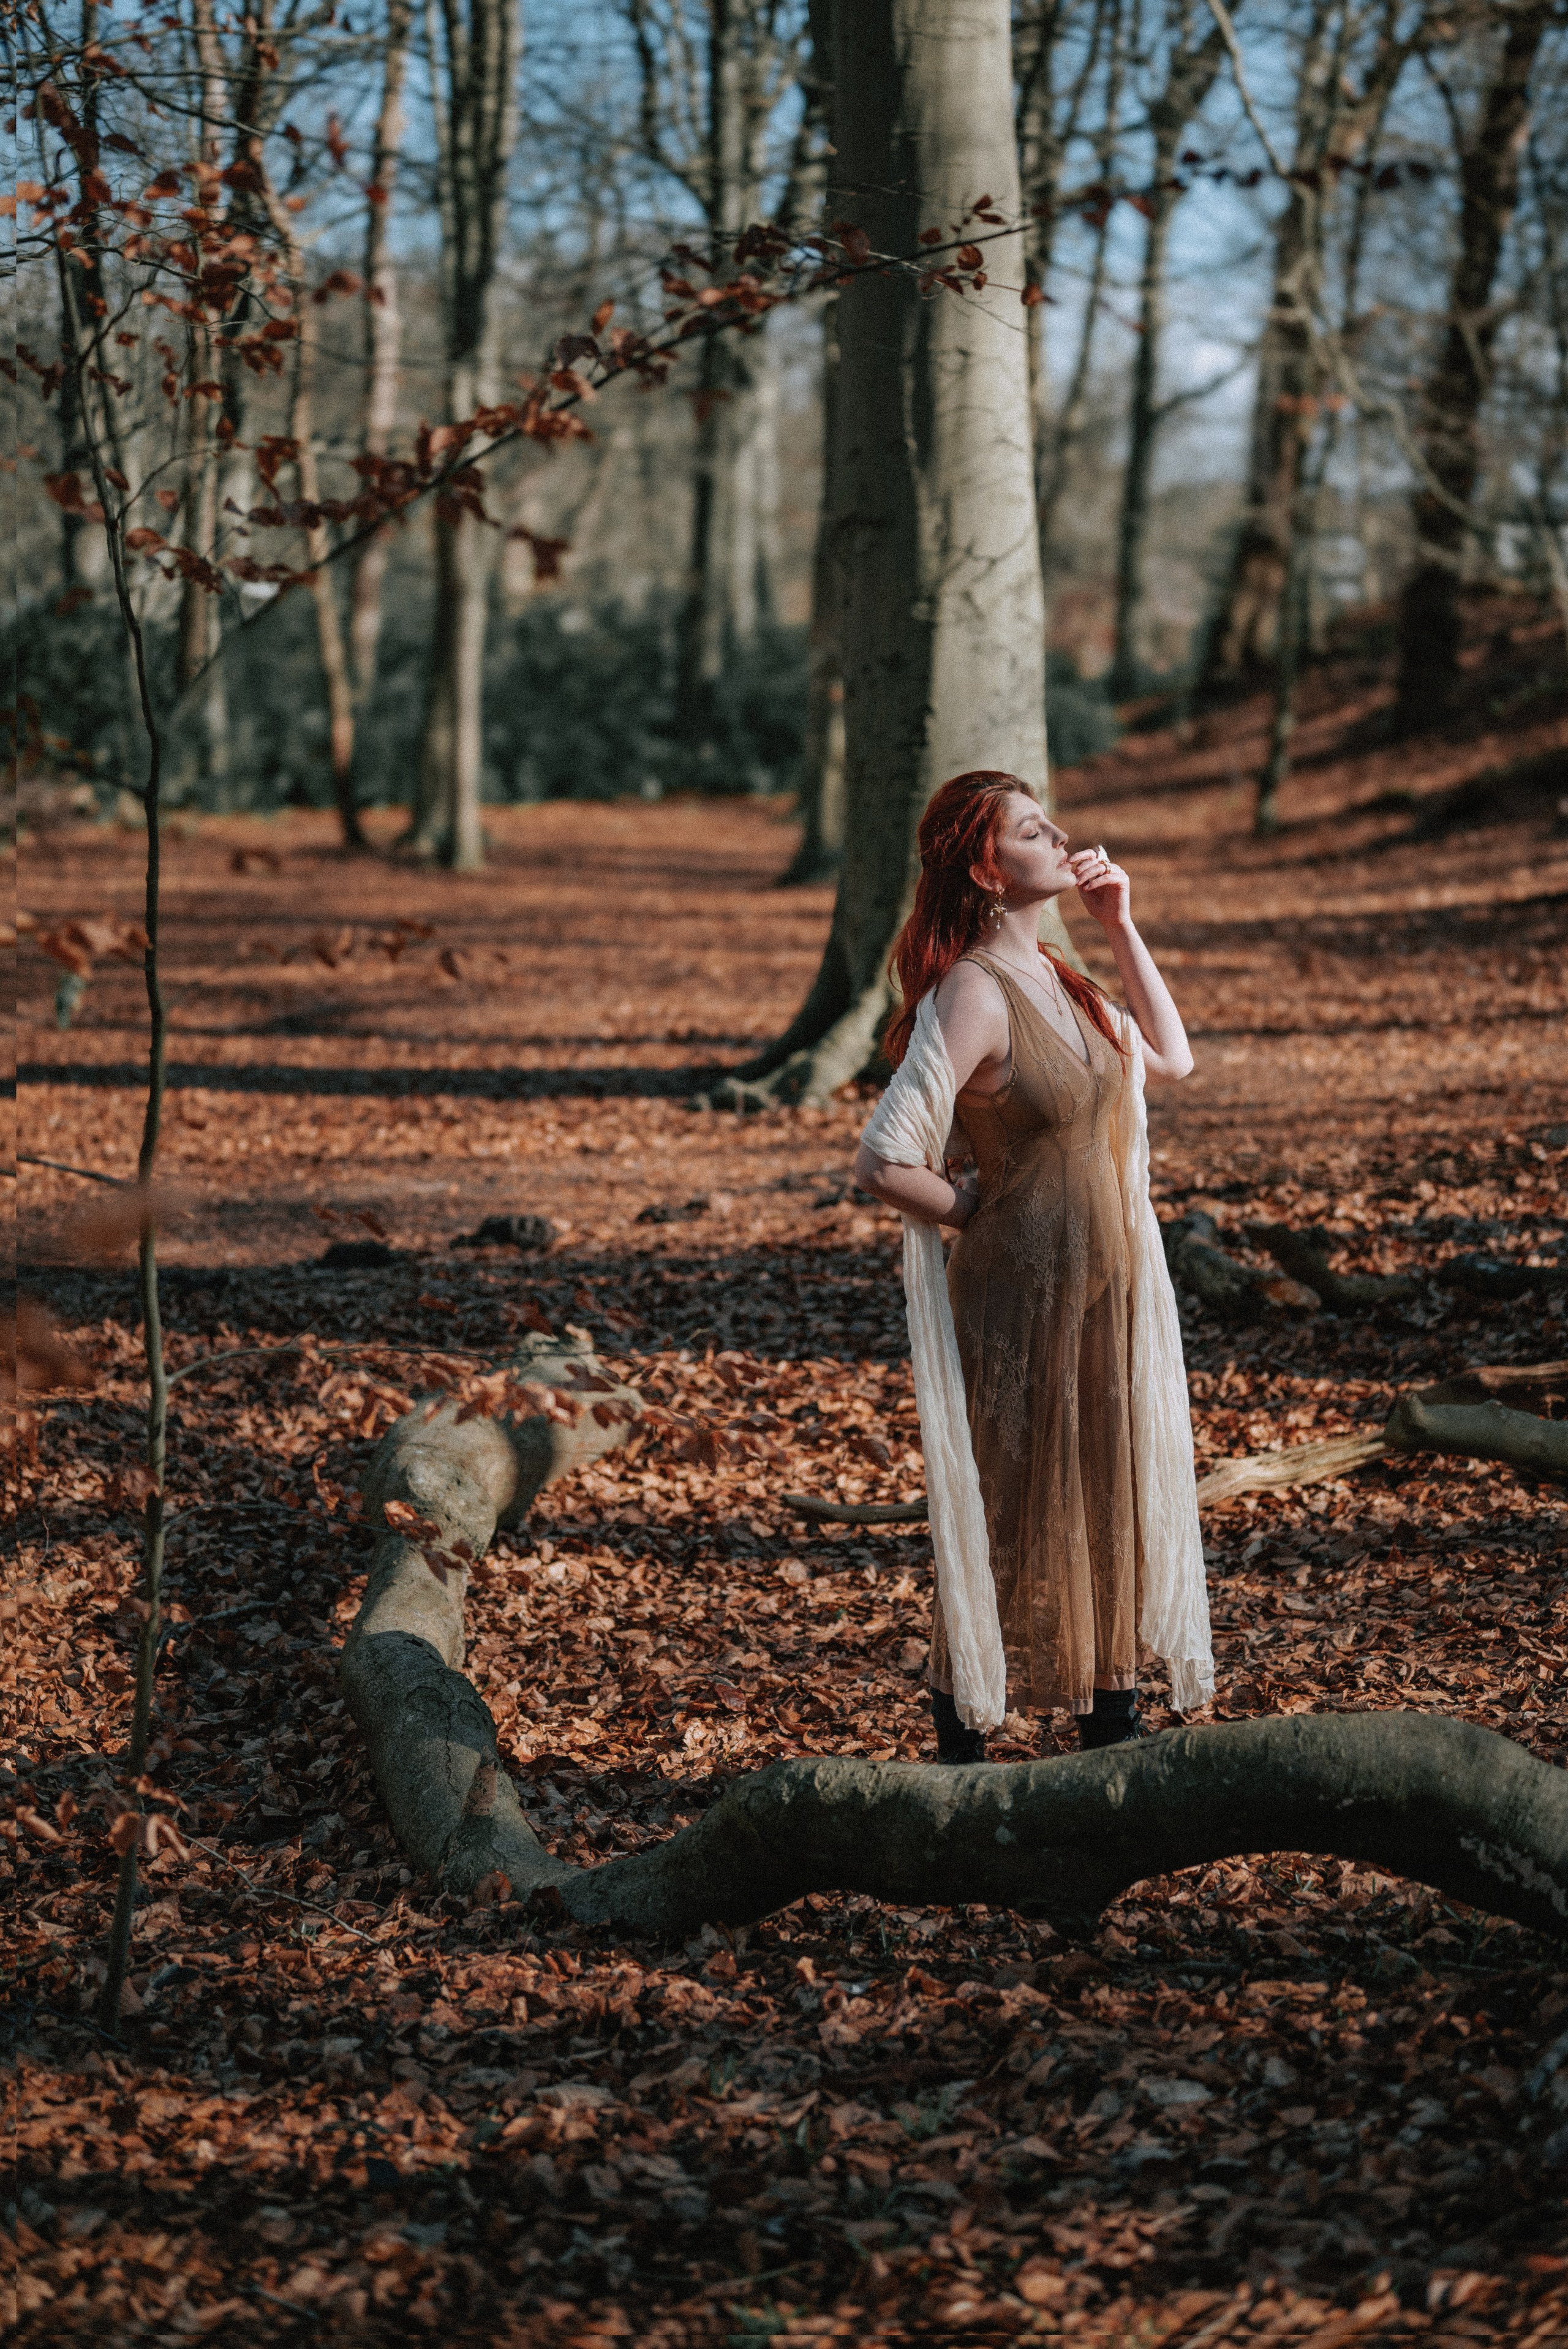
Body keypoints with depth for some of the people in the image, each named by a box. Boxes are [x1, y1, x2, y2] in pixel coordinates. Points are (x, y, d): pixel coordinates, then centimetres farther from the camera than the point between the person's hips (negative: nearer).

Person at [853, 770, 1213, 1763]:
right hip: (1022, 1299, -8)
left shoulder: (1057, 975, 7)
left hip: (1106, 1294, 8)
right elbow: (887, 1162, -25)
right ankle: (965, 1753, 17)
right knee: (1010, 1527, 3)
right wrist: (981, 1216, -8)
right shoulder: (974, 993, -19)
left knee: (1119, 1509, 16)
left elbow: (1172, 1058, 18)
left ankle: (1114, 1728, 30)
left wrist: (1123, 928, 8)